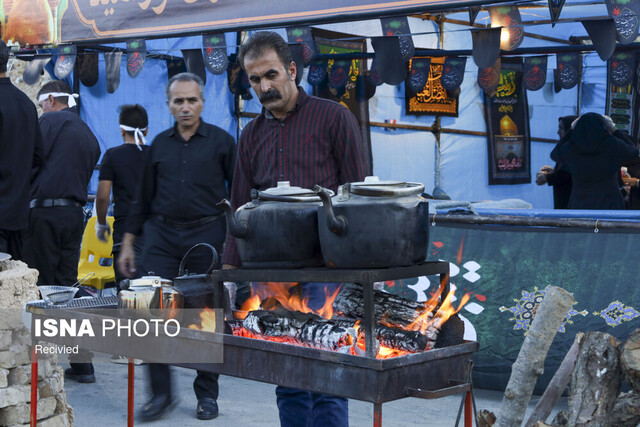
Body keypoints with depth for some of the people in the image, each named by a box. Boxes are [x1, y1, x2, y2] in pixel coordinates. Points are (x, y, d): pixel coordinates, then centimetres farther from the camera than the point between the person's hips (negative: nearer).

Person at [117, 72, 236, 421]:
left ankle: (207, 393, 15)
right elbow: (143, 198, 17)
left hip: (207, 236, -2)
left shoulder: (221, 141, 4)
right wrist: (127, 243, 13)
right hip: (162, 237, 3)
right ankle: (161, 392, 6)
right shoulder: (160, 144, 13)